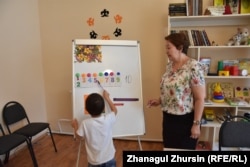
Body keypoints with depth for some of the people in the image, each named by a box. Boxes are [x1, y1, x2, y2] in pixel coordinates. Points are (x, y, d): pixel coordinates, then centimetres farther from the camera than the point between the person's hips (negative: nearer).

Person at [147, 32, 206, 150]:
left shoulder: (193, 67, -19)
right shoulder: (170, 65, 4)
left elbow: (200, 98, -18)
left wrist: (196, 124, -17)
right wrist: (159, 101, 2)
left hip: (185, 120, -7)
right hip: (168, 118, 7)